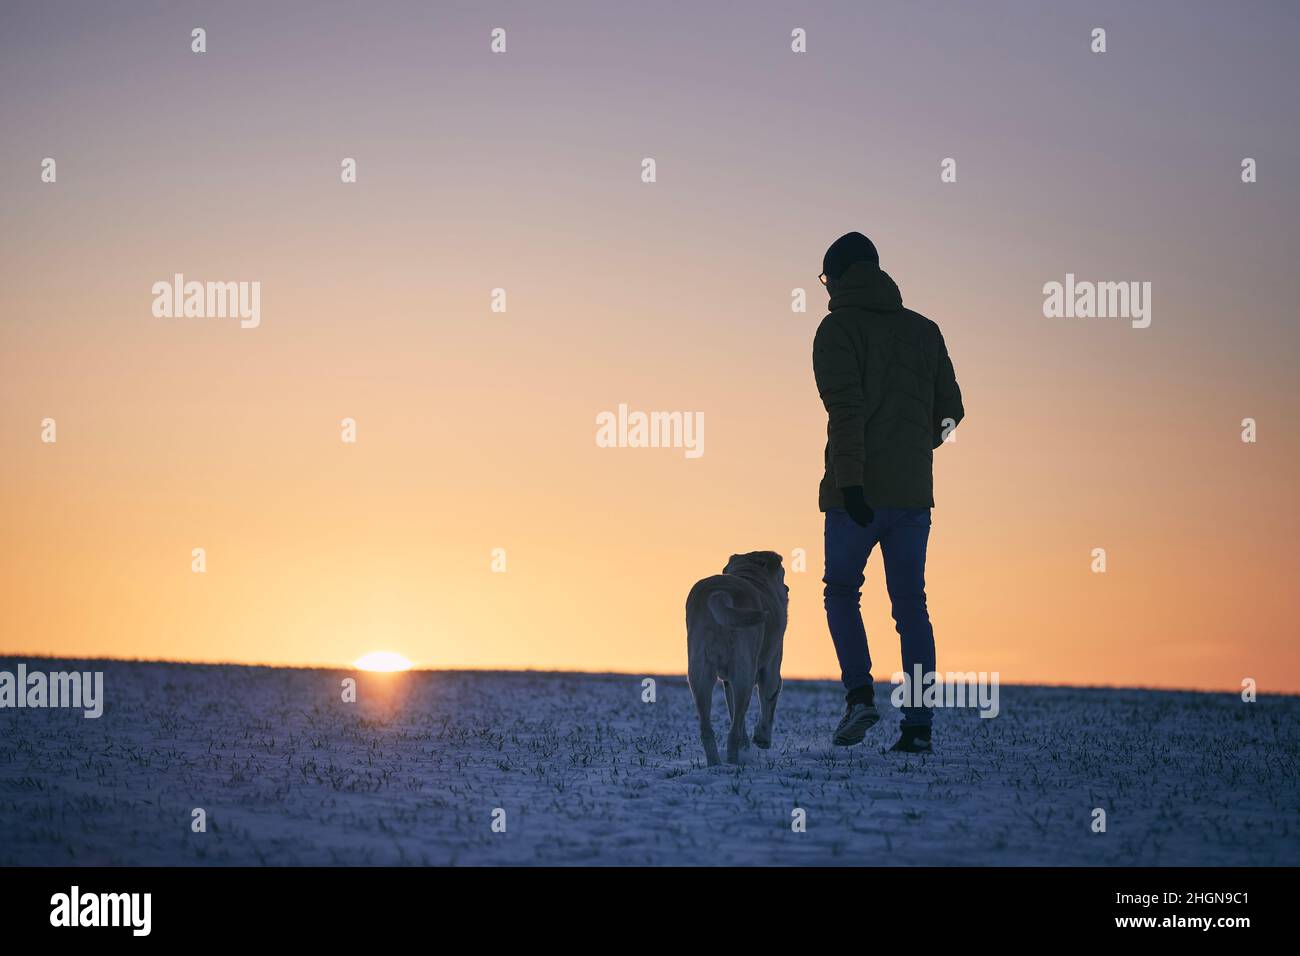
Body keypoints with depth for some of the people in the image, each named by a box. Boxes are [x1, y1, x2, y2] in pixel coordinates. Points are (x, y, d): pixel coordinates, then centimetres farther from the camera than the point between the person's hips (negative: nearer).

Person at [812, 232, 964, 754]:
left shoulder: (838, 328, -3)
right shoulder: (924, 330, 13)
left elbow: (846, 406, -15)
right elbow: (950, 411, 14)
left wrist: (849, 480, -21)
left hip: (857, 494, -4)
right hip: (914, 490, 4)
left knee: (841, 590, 12)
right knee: (911, 605, 7)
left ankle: (860, 692, -7)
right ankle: (919, 725, 2)